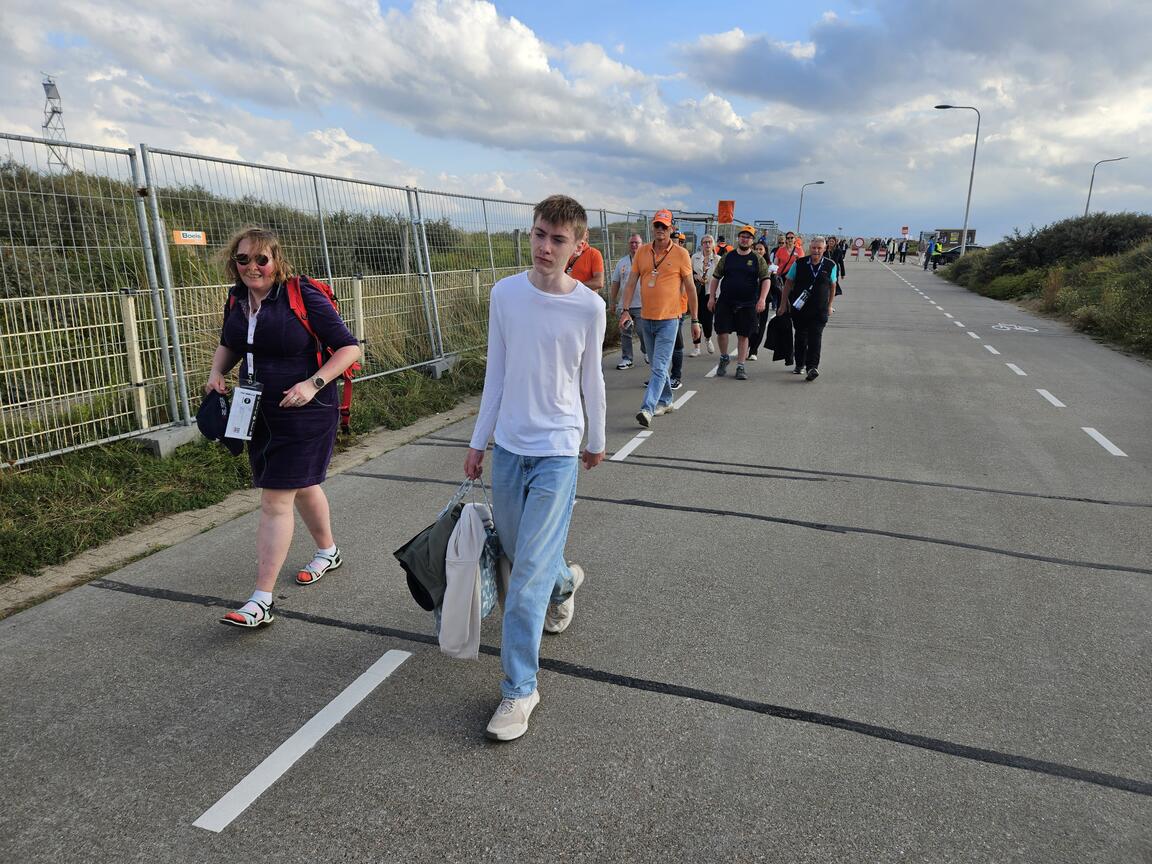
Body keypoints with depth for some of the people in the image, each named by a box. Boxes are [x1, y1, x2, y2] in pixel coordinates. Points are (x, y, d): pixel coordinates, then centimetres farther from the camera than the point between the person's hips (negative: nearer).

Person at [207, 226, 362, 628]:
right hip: (259, 412, 7)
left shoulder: (303, 296, -15)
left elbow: (349, 348, -13)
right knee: (301, 486, 22)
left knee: (275, 501, -9)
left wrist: (313, 384, -24)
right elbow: (229, 344, 24)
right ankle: (328, 551, 45)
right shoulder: (237, 298, 5)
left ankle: (261, 602, -5)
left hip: (304, 414, -7)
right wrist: (217, 372, 4)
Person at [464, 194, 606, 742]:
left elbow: (591, 380, 4)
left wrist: (596, 441, 15)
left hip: (558, 450, -4)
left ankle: (519, 689, 9)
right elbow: (496, 373, 6)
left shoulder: (589, 308, -9)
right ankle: (565, 580, 53)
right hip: (508, 446, 4)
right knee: (517, 551, 19)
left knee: (528, 574, -6)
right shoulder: (505, 294, -2)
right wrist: (478, 441, 9)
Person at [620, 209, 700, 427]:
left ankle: (647, 408, -17)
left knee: (660, 366, -12)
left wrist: (695, 320, 0)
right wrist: (626, 310, -6)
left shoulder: (681, 253, -4)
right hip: (646, 318, 5)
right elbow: (631, 283, 6)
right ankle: (665, 401, 32)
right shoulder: (642, 252, 6)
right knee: (657, 364, 16)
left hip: (669, 319, -5)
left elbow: (690, 288, 0)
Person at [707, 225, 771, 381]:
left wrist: (762, 299, -14)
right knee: (721, 331, -6)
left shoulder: (758, 259, 3)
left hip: (747, 304, -1)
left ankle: (740, 366, 13)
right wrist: (712, 297, 4)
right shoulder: (727, 257, 7)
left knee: (743, 335, 4)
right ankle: (724, 358, 19)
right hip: (725, 302, 1)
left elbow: (766, 280, -1)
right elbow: (716, 277, 11)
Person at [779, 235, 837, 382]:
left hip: (820, 310, -1)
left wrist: (829, 306, 16)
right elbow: (788, 283, 5)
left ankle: (812, 367, -16)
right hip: (799, 308, 1)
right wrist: (784, 303, 5)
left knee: (815, 338, -11)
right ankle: (800, 364, 28)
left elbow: (832, 286, 13)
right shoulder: (799, 264, -1)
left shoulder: (830, 265, 1)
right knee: (800, 337, 13)